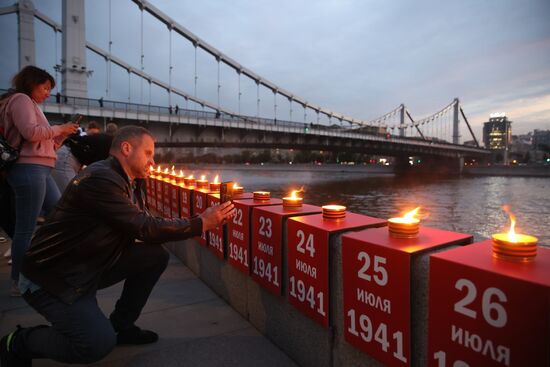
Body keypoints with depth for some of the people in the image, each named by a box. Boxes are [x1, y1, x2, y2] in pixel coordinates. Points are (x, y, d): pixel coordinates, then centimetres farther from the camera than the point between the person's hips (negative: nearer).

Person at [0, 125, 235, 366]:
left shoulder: (132, 182, 4)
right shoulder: (101, 179, -26)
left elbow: (144, 229, 3)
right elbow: (145, 229, -27)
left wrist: (200, 221, -9)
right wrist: (201, 223, -21)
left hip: (91, 265, 9)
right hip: (53, 276, -9)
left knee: (156, 256, -3)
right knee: (100, 344, -19)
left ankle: (121, 325, 13)